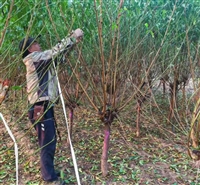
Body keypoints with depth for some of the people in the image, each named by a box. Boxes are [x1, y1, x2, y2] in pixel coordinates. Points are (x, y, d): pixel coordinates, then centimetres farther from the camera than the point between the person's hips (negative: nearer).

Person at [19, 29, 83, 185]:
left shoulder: (40, 61, 17)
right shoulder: (34, 59, -10)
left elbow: (58, 56, 16)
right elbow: (56, 51, -16)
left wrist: (72, 40, 9)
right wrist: (73, 37, -9)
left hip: (45, 107, 10)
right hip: (41, 108, -10)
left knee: (50, 141, 18)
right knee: (48, 143, -2)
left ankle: (48, 171, 31)